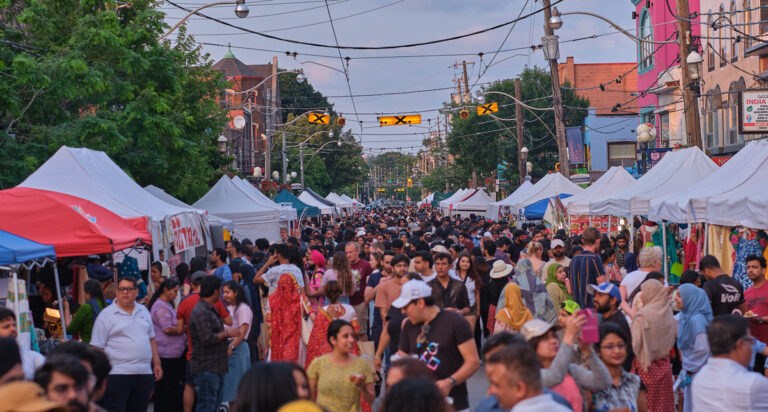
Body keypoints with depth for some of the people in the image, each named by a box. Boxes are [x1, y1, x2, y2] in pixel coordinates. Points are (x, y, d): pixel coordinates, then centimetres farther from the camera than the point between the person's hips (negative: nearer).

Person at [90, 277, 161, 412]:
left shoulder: (144, 311, 15)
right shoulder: (106, 315, -2)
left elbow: (151, 339, 22)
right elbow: (97, 348, -5)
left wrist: (156, 363, 13)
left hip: (144, 374, 5)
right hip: (117, 375, -5)